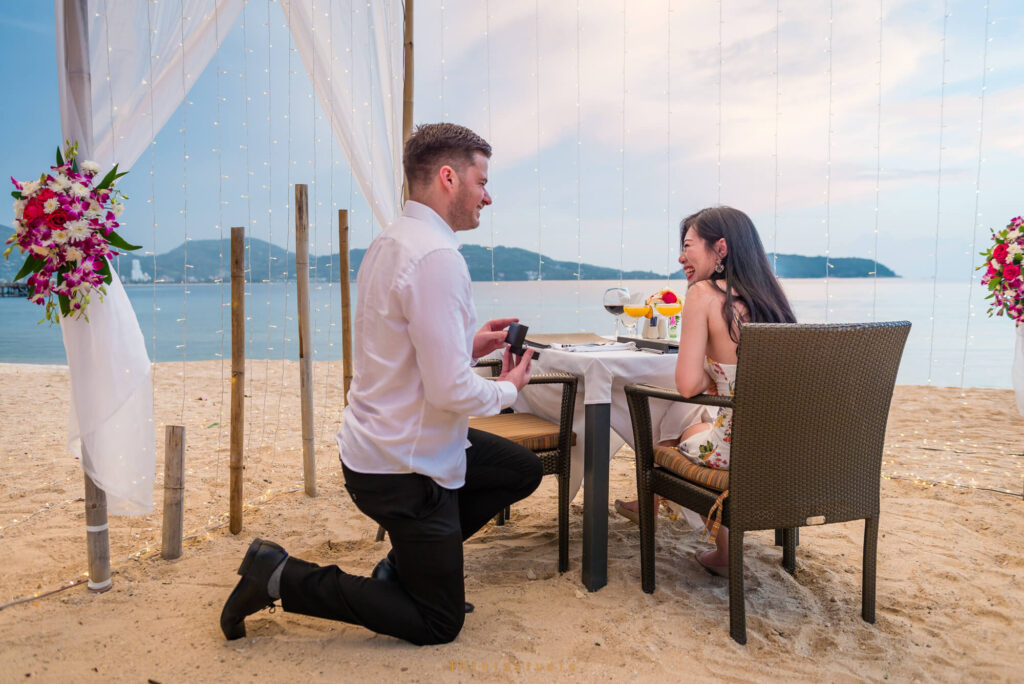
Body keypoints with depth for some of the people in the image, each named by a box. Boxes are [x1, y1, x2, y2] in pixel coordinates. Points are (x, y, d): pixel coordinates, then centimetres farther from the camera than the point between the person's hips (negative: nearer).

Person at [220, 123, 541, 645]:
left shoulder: (390, 242, 6)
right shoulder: (437, 258, -26)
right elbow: (450, 390, -29)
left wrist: (467, 346, 8)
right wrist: (507, 390, -9)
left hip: (378, 441, 10)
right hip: (405, 467, -9)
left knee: (522, 470, 23)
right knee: (438, 625, 8)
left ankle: (407, 561, 23)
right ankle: (280, 576, 4)